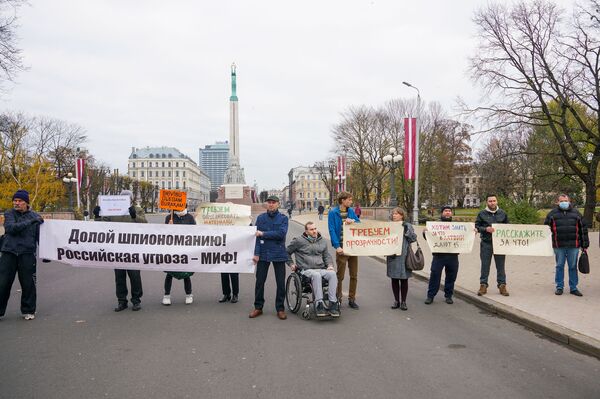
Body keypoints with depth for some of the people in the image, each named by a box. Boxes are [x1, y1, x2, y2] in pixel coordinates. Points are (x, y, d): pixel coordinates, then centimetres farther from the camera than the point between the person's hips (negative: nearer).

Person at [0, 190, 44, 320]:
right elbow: (11, 228, -14)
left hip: (27, 254, 0)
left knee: (28, 284, 3)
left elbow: (40, 236, 9)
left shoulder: (35, 216, 7)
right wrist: (31, 221, -20)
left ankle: (28, 311, 16)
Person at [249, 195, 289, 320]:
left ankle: (280, 308, 16)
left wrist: (263, 234, -13)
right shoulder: (260, 218, 4)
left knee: (280, 283, 5)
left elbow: (281, 233, -14)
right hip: (263, 254, 1)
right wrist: (256, 253, -9)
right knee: (259, 281, 5)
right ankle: (258, 307, 18)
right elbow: (257, 236, -2)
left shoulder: (283, 218, 1)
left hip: (279, 254, -1)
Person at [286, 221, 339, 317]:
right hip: (306, 270, -4)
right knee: (316, 275, -39)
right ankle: (319, 304, -39)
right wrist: (291, 264, 8)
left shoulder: (322, 241, 19)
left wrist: (330, 265, 10)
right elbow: (287, 252, 16)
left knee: (332, 274, -30)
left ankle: (333, 303, -32)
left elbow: (327, 255, 28)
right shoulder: (298, 241, 6)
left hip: (321, 269, 4)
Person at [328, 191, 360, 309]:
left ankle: (352, 299, 20)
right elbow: (332, 230, -12)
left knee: (354, 276, 9)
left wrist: (353, 221, -12)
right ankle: (338, 298, 20)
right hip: (342, 248, -5)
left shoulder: (351, 211, 8)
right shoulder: (333, 213, -7)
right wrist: (337, 246, -21)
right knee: (340, 276, 5)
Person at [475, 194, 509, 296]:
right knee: (485, 265, 4)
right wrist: (485, 229, -16)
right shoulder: (482, 214, 1)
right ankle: (483, 285, 12)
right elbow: (476, 226, 1)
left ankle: (502, 285, 15)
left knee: (500, 265, 7)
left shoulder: (503, 213, 8)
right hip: (486, 243, -1)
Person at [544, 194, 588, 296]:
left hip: (573, 246, 1)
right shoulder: (552, 214, 5)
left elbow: (583, 229, 11)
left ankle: (573, 288, 17)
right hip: (559, 246, -1)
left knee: (573, 267, 7)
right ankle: (559, 287, 15)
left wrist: (585, 245, 7)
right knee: (559, 266, 6)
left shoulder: (576, 213, 10)